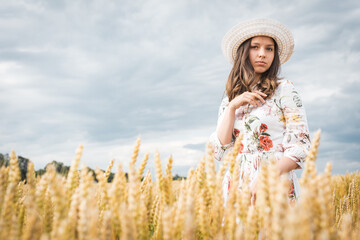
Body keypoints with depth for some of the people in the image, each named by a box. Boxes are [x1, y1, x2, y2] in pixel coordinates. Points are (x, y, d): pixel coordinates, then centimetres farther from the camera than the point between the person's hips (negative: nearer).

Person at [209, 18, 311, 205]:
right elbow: (219, 152, 5)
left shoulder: (285, 90, 4)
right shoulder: (228, 101, 14)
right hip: (237, 188, 3)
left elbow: (300, 146, -4)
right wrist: (232, 107, -3)